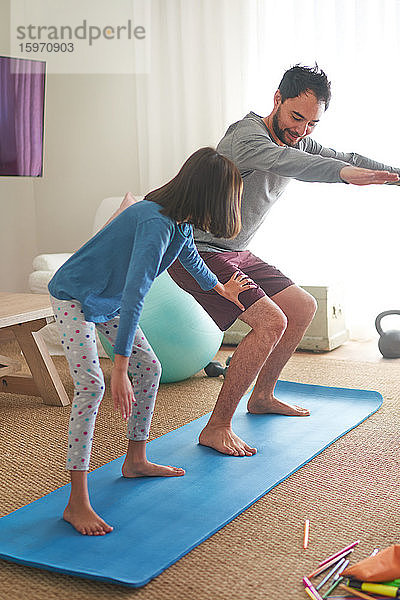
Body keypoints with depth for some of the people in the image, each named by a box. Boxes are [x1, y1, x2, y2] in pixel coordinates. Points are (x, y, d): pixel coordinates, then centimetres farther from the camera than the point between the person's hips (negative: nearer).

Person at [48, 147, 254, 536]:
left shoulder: (181, 221, -4)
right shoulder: (156, 224, -34)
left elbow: (188, 254, 21)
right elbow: (133, 297, -39)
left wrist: (220, 288, 38)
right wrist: (120, 370, -40)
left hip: (109, 300, 10)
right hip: (74, 296, -9)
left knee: (149, 368, 10)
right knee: (91, 385, -20)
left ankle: (136, 460, 26)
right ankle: (77, 503, -16)